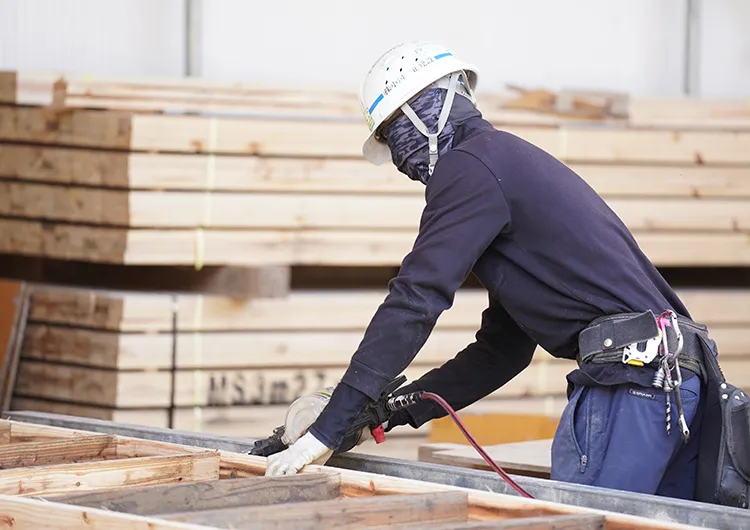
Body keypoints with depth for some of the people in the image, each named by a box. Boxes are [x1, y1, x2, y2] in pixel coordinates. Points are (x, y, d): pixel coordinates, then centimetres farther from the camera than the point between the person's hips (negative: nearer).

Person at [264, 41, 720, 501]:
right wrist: (395, 411, 21)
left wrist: (328, 432, -11)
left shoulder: (469, 167, -3)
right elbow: (502, 348, 29)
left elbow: (414, 303, -12)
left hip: (625, 374, -10)